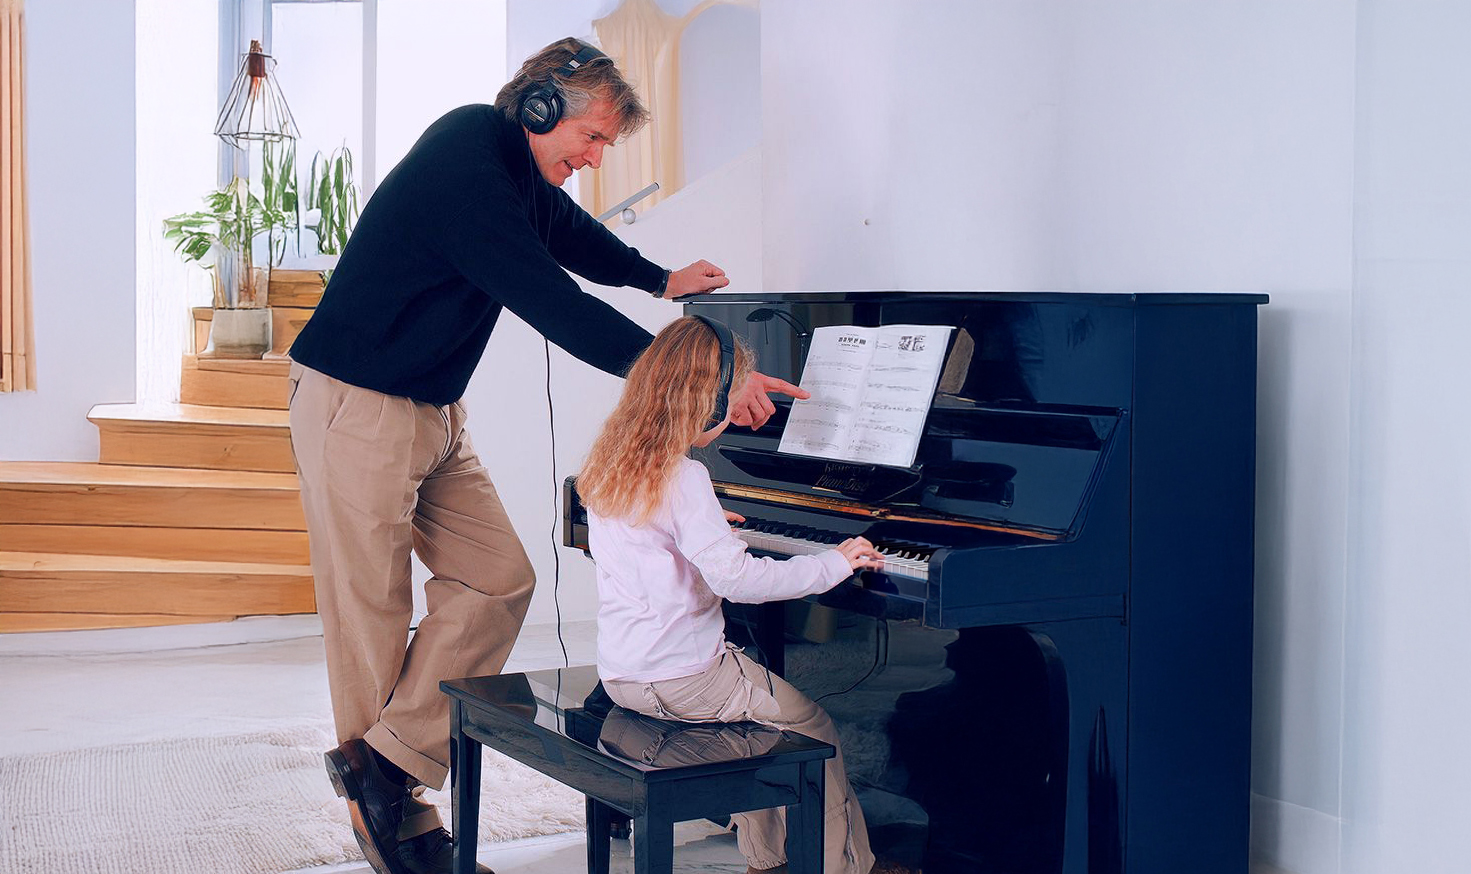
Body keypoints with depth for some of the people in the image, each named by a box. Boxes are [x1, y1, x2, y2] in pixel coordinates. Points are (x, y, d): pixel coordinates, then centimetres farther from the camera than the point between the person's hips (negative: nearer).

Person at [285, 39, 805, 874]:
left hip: (434, 414, 10)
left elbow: (570, 233, 31)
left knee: (499, 579, 0)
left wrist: (662, 279, 42)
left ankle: (386, 766, 3)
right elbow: (555, 306, -28)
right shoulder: (465, 164, -22)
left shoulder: (520, 170, 9)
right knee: (371, 614, -2)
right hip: (357, 408, -10)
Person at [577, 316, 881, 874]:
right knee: (812, 726, 2)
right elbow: (737, 578, -25)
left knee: (756, 690, 26)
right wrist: (836, 563, -17)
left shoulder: (610, 462, 6)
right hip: (679, 680, -9)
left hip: (621, 672, 9)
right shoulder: (683, 478, -21)